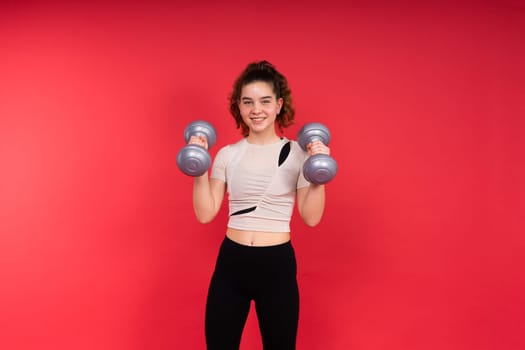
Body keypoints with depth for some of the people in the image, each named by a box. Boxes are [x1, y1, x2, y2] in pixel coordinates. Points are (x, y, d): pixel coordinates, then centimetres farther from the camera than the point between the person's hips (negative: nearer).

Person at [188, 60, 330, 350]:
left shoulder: (298, 153, -3)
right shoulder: (227, 154, 2)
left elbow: (311, 217, -5)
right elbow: (205, 214, -1)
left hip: (278, 264, -1)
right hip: (230, 263, 2)